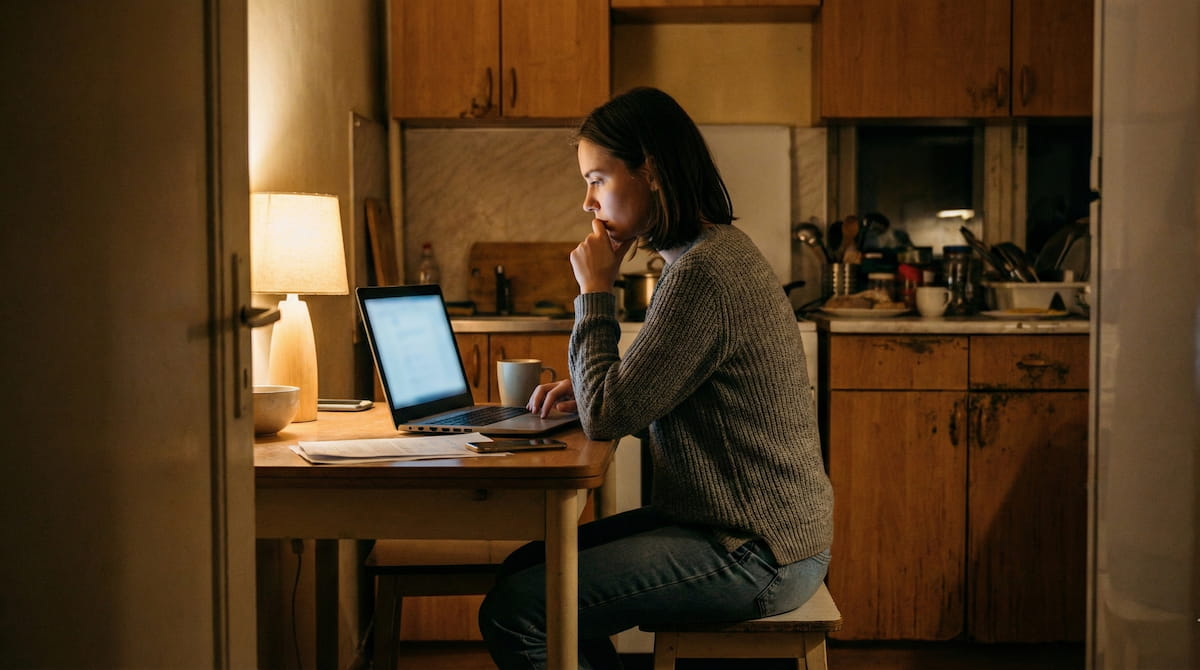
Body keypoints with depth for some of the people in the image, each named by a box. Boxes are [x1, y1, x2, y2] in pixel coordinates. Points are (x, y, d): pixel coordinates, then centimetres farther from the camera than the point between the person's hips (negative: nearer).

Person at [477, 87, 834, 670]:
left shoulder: (703, 272, -20)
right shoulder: (715, 251, 13)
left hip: (757, 555, -10)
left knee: (514, 612, -15)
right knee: (526, 568, 13)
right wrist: (589, 392, 8)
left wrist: (595, 292, -8)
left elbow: (607, 417, -18)